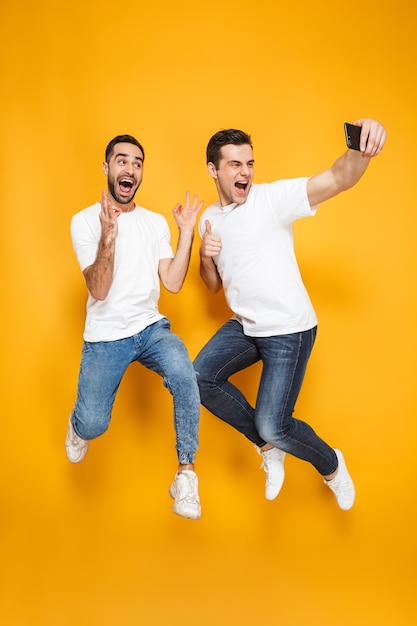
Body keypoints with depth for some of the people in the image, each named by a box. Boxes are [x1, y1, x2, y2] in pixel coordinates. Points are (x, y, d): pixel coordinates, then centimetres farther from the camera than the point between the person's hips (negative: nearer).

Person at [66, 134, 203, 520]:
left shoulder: (156, 223, 6)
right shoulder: (85, 221, -6)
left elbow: (172, 283, -2)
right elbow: (99, 291, -17)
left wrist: (187, 232, -10)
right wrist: (108, 238, -33)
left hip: (151, 327, 2)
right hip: (105, 337, -2)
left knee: (185, 376, -28)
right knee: (93, 425, -8)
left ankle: (186, 474, -12)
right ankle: (79, 426, 33)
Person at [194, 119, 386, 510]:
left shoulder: (271, 198, -14)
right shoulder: (209, 219, 6)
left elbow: (337, 180, -30)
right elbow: (214, 285, 14)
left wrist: (361, 151, -52)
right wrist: (205, 256, -8)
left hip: (289, 331, -7)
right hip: (245, 326, 7)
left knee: (272, 426, -9)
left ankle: (331, 465, 25)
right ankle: (270, 448, 17)